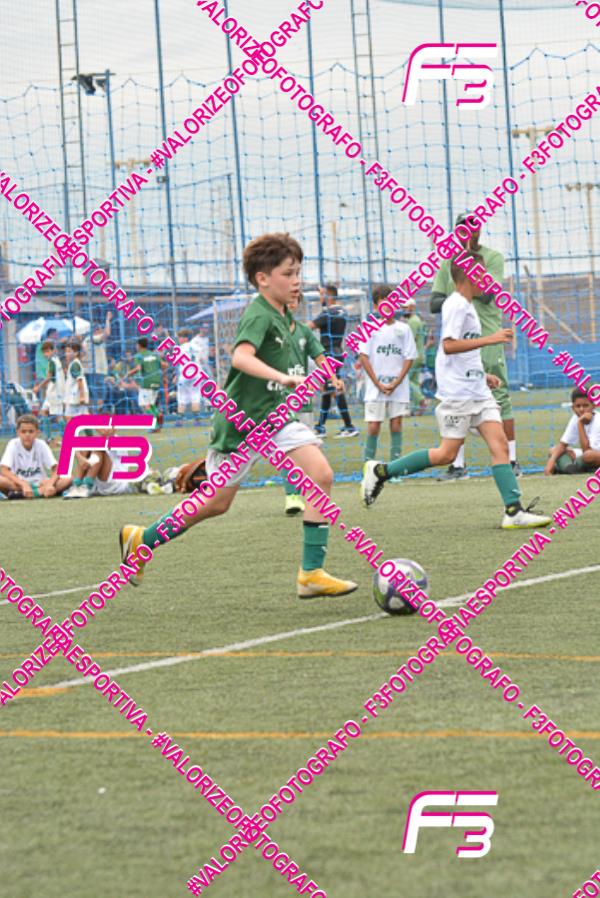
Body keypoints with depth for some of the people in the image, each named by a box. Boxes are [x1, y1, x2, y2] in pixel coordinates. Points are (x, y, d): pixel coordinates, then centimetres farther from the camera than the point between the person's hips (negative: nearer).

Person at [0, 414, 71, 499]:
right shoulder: (13, 445, -6)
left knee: (68, 480, -22)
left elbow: (56, 470, -7)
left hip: (40, 484, 2)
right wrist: (24, 484, -33)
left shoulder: (41, 445, -1)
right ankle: (41, 492, -40)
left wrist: (50, 484, -30)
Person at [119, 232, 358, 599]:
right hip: (241, 419, -7)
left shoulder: (282, 315, 8)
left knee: (322, 475, -13)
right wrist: (282, 377, -50)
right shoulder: (259, 315, -19)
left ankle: (312, 573, -12)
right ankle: (140, 540, 26)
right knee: (216, 503, 5)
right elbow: (241, 356, -38)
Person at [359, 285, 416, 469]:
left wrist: (396, 382, -7)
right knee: (374, 425, -3)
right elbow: (364, 357, -3)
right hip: (375, 387, -1)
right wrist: (378, 384, -8)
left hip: (398, 387, 1)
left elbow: (409, 358, 4)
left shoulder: (403, 328, 5)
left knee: (396, 423, 0)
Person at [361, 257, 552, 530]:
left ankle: (514, 512, -9)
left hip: (477, 392, 9)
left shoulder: (465, 306, 19)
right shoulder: (456, 305, -12)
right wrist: (489, 339, -26)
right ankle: (381, 471, 5)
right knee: (447, 454, -6)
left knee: (499, 444, -3)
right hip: (457, 393, -9)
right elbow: (449, 345, -24)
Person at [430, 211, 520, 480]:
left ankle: (511, 460, 0)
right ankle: (458, 465, 9)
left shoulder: (493, 258, 2)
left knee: (500, 398, -5)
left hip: (488, 339, -4)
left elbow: (486, 293, -13)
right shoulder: (448, 263, 12)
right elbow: (434, 303, 7)